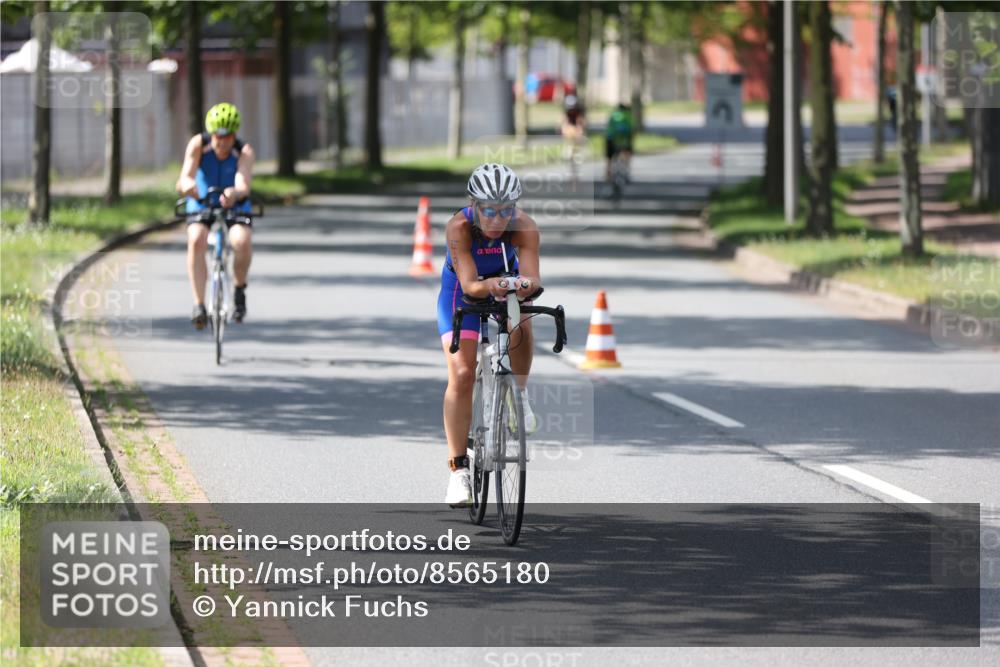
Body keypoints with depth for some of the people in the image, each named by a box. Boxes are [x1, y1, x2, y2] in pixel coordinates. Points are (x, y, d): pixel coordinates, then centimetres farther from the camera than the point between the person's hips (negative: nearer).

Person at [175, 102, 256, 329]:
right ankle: (199, 306, -27)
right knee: (196, 241, -30)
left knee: (242, 241, -30)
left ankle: (240, 289, -1)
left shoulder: (244, 152, -21)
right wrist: (186, 184, -57)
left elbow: (244, 185, -38)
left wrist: (234, 193, -63)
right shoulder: (198, 144, -19)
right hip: (201, 206, 1)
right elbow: (186, 176, -32)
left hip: (234, 206, -1)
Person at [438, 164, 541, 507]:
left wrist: (528, 284, -63)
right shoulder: (459, 227, -33)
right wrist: (490, 285, -60)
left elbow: (532, 277, -40)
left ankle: (517, 394, -3)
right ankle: (458, 469, -6)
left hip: (507, 286, 1)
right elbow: (470, 285, -39)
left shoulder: (524, 227, -30)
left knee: (520, 329, -32)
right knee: (461, 375, -13)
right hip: (463, 292, -1)